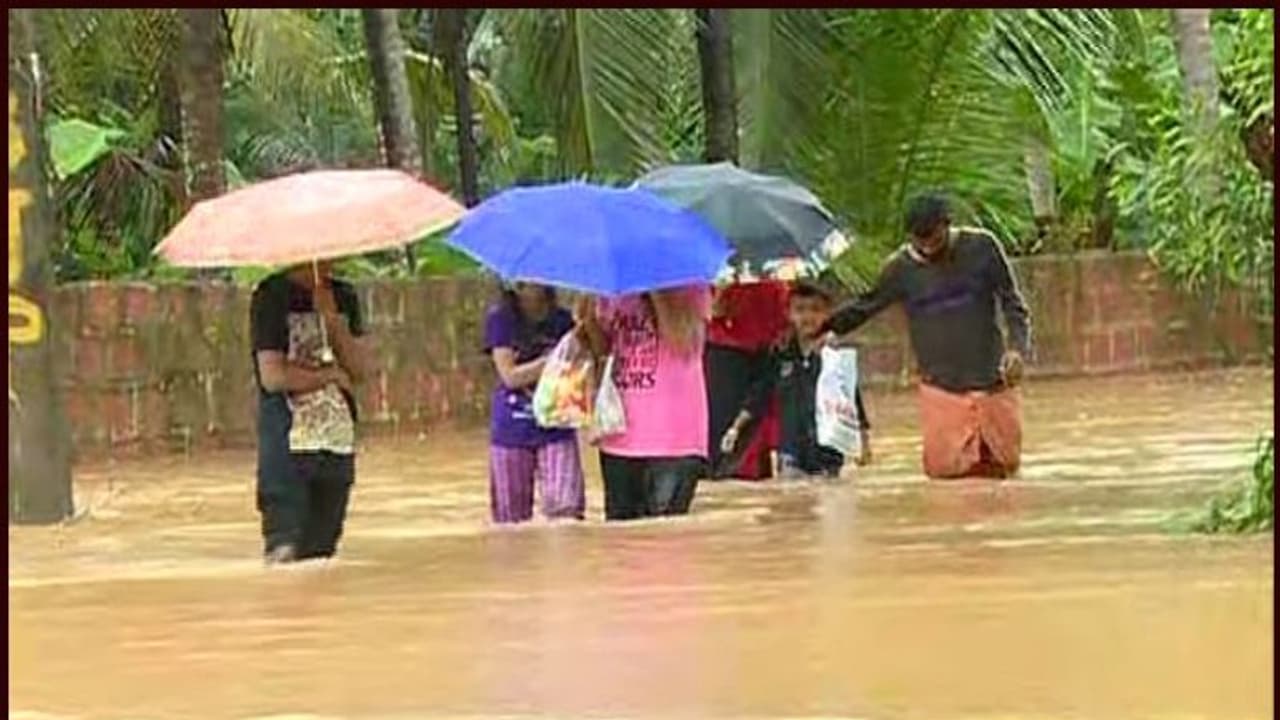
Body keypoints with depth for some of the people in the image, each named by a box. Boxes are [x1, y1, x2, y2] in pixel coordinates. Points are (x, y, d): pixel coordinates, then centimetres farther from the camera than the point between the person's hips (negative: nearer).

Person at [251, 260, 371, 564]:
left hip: (338, 441, 6)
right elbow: (273, 377, -14)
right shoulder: (272, 296, -7)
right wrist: (330, 375, -4)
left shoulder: (343, 297, 12)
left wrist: (333, 321, -8)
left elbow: (360, 369, 5)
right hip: (288, 443, -6)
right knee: (284, 551, -10)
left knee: (321, 553, 7)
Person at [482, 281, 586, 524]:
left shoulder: (561, 319, 5)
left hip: (556, 429, 1)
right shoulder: (500, 318, -2)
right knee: (512, 519, 7)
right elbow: (510, 376, -10)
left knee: (567, 513, -14)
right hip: (512, 431, -1)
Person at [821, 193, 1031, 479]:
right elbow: (865, 306, 10)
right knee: (944, 467, -10)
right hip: (940, 387, 0)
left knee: (1006, 464, 3)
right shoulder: (901, 267, -4)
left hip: (992, 382, 0)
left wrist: (1017, 347, -13)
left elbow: (1012, 302, 1)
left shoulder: (981, 247, -5)